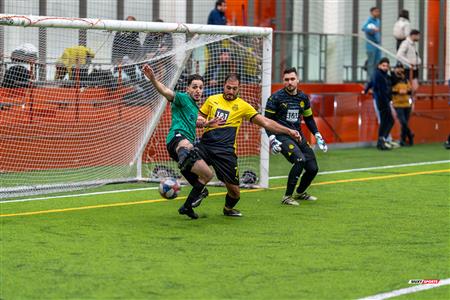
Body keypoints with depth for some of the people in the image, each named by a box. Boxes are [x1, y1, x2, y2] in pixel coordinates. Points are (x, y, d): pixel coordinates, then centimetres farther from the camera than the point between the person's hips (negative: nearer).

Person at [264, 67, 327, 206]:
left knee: (313, 168, 5)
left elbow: (309, 118, 21)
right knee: (300, 160, -28)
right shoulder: (276, 97, -8)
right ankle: (287, 197, -18)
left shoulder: (303, 97, 8)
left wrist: (318, 136, 13)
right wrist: (272, 139, -17)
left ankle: (300, 192, 34)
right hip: (282, 136, -6)